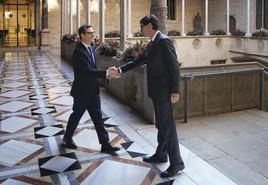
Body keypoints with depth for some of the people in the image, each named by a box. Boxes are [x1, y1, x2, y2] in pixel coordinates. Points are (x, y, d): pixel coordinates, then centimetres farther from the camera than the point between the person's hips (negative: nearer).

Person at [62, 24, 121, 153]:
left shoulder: (91, 49, 10)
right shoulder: (79, 52, -19)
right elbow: (88, 71, -28)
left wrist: (105, 73, -2)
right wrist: (107, 73, -31)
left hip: (93, 91, 8)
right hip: (82, 91, -8)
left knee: (98, 117, 8)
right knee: (76, 115, 10)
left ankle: (105, 144, 12)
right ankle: (67, 138, 34)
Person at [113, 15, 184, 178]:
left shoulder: (164, 41, -15)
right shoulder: (151, 44, 14)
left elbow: (174, 66, -18)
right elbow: (138, 61, 22)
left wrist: (175, 91, -20)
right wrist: (121, 70, 16)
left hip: (166, 92, -9)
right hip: (157, 92, 9)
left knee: (168, 126, -4)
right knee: (161, 125, 18)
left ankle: (176, 162, 6)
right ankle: (161, 154, 32)